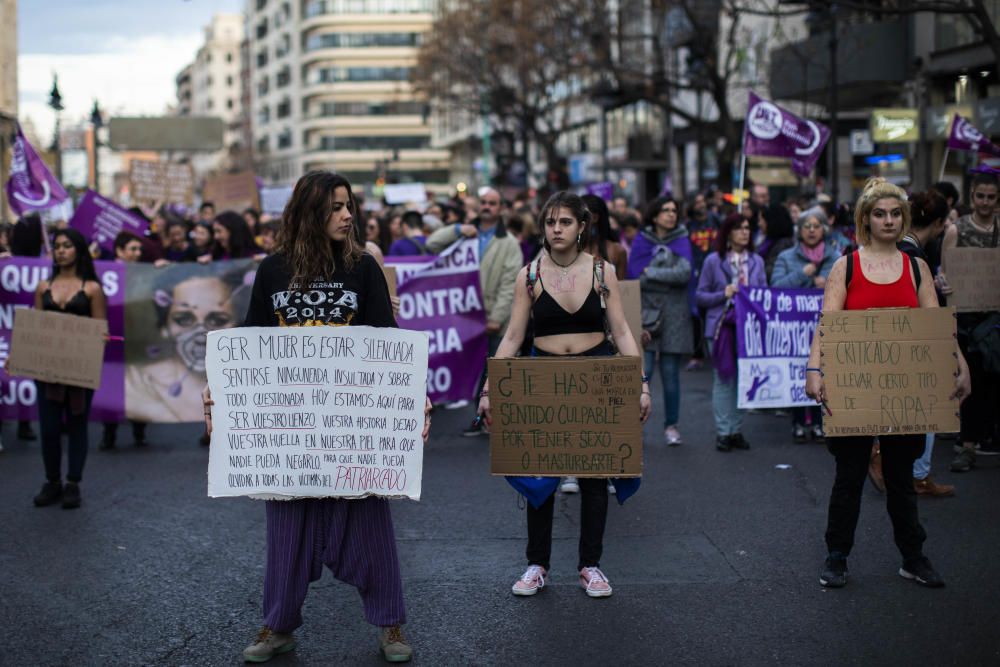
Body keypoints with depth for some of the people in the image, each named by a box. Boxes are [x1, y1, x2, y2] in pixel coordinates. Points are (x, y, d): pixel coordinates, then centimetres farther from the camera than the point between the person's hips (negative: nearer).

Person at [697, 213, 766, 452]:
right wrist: (723, 295, -12)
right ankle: (723, 432, 3)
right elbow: (700, 296, 2)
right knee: (723, 379, -3)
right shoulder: (713, 261, 1)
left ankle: (737, 430, 13)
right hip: (721, 326, -3)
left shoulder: (756, 261, 9)